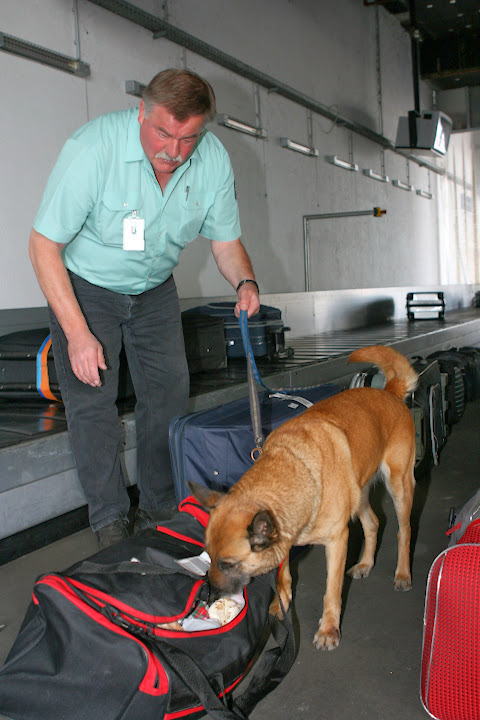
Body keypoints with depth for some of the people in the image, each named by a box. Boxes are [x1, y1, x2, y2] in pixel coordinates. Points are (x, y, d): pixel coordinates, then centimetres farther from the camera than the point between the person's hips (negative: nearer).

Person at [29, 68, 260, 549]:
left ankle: (159, 511, 17)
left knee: (169, 393, 2)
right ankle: (109, 520, 6)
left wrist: (245, 282, -27)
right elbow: (44, 244, -26)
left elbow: (225, 240, -4)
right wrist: (77, 333, -29)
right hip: (84, 287, -4)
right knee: (91, 401, -9)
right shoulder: (93, 146, -31)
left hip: (154, 290, 4)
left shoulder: (214, 159, -17)